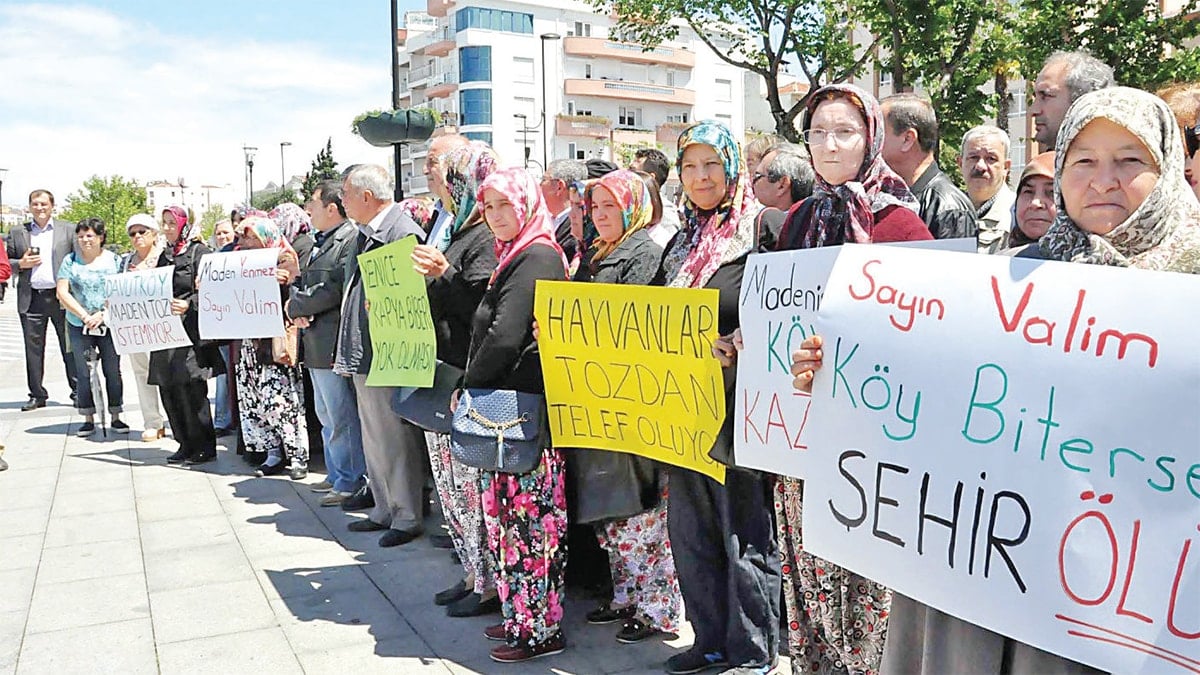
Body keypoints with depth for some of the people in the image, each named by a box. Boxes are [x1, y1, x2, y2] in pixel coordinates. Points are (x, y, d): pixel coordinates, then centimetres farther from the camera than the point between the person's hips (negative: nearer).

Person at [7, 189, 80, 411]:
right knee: (33, 348, 6)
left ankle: (78, 390, 7)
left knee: (70, 347, 0)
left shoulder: (68, 230, 7)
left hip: (61, 297, -2)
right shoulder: (17, 233, 12)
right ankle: (37, 394, 14)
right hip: (31, 299, 2)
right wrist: (21, 264, -7)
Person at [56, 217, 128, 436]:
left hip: (110, 325, -1)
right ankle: (88, 419, 12)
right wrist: (84, 315, -11)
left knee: (113, 371, 2)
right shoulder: (70, 261, 5)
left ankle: (116, 417, 13)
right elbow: (62, 293, 0)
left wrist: (102, 314, -15)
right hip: (79, 327, 1)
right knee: (83, 373, 3)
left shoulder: (114, 260, 3)